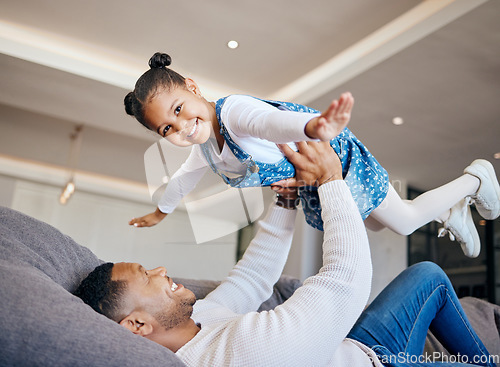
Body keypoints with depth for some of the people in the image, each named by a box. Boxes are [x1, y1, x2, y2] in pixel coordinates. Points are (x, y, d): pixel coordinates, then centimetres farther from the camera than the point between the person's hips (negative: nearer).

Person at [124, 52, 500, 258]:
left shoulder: (234, 111, -35)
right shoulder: (203, 150, -6)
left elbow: (273, 120, -59)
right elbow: (184, 179, 16)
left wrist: (315, 128, -81)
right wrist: (160, 212, 33)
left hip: (335, 155, -8)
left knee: (406, 219, 6)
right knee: (375, 224, 25)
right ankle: (450, 212, 45)